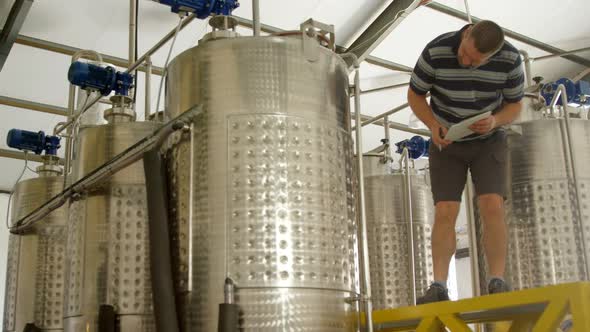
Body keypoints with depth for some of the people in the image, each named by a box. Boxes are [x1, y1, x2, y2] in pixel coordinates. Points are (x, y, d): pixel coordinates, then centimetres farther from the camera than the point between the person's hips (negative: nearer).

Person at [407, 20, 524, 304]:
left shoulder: (510, 58, -20)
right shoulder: (436, 51, -24)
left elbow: (514, 106, -6)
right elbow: (415, 94, -9)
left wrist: (494, 121, -29)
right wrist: (434, 126, -26)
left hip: (489, 142, 0)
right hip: (447, 145, 0)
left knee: (492, 208, -19)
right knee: (444, 213, -15)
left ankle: (497, 285, -16)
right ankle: (438, 288, -16)